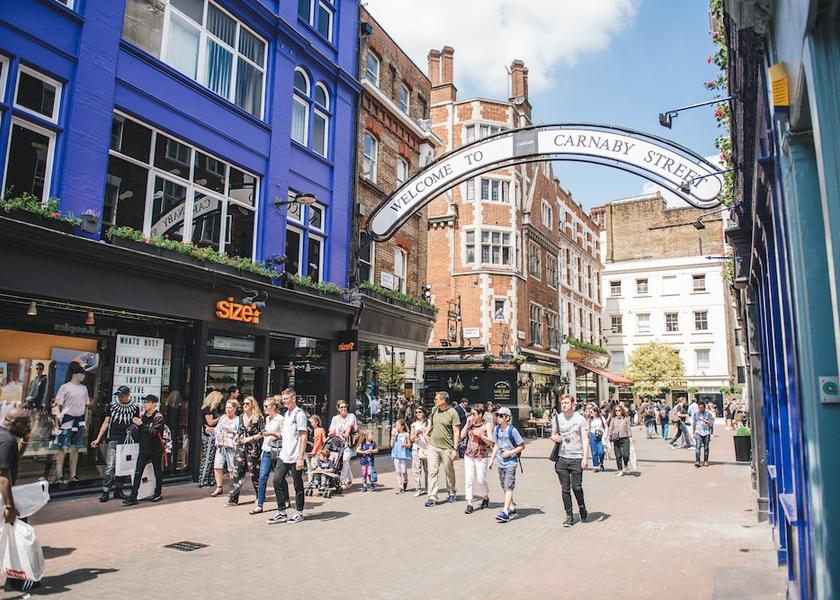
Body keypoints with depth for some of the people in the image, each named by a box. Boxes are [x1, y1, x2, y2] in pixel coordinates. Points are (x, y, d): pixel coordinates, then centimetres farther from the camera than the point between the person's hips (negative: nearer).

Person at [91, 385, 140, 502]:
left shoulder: (134, 407, 4)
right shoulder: (112, 406, 4)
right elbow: (106, 423, 7)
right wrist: (98, 439, 4)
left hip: (127, 441, 1)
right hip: (113, 440, -1)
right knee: (110, 466, -7)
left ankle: (118, 490, 18)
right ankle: (105, 492, -1)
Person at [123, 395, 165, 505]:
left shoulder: (158, 417, -11)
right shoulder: (143, 415, 5)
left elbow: (153, 432, -25)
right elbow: (138, 434, 17)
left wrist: (141, 424, -31)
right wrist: (134, 426, -2)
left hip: (155, 450, -5)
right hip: (144, 449, 5)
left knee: (157, 472, 9)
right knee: (138, 473, -2)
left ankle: (158, 494, 24)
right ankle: (133, 497, 0)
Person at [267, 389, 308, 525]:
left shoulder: (299, 414, -11)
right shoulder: (286, 414, 15)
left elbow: (303, 437, -14)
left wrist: (300, 458, -18)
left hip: (295, 457, -8)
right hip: (283, 455, 8)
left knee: (298, 485, 4)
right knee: (277, 480, 3)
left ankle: (299, 513, 17)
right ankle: (281, 513, 13)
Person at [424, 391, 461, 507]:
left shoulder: (452, 413, -11)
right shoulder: (434, 410, 6)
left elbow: (457, 432, -11)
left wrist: (455, 448, -14)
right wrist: (426, 434, 12)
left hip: (447, 448, -4)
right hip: (433, 446, 4)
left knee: (449, 472, 11)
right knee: (432, 471, -1)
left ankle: (452, 493, 31)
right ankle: (432, 497, 2)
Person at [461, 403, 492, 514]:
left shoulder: (487, 425, -3)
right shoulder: (470, 423, 7)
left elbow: (490, 442, -6)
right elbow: (462, 436, 2)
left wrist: (480, 435, -20)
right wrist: (467, 424, -5)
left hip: (481, 457, -3)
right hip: (469, 455, 3)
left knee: (481, 480, 4)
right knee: (468, 480, -2)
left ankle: (486, 497, 32)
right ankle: (469, 504, 3)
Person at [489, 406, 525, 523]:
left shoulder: (512, 430, -13)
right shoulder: (496, 429, 4)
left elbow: (522, 446, -8)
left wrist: (510, 452, -16)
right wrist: (492, 459, 12)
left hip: (511, 462, -7)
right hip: (501, 462, 7)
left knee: (508, 487, -10)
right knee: (504, 487, 14)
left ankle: (505, 512, -13)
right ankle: (512, 507, 28)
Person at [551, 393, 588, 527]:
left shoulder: (580, 419, -1)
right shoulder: (556, 418, 6)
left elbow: (585, 439, -1)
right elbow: (553, 436, 17)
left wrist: (585, 457, -9)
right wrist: (554, 438, -8)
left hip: (576, 458, -2)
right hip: (562, 458, 2)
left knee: (577, 487, 0)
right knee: (565, 489, 5)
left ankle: (582, 507, 28)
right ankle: (569, 516, 15)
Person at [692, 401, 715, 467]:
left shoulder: (708, 414, 3)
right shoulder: (696, 414, 7)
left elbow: (711, 423, 2)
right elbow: (693, 424, 13)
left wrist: (705, 420, -10)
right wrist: (693, 433, 13)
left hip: (706, 433, 0)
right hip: (698, 433, 0)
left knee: (706, 447, 7)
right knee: (697, 447, -12)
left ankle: (705, 461, 19)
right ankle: (697, 461, -16)